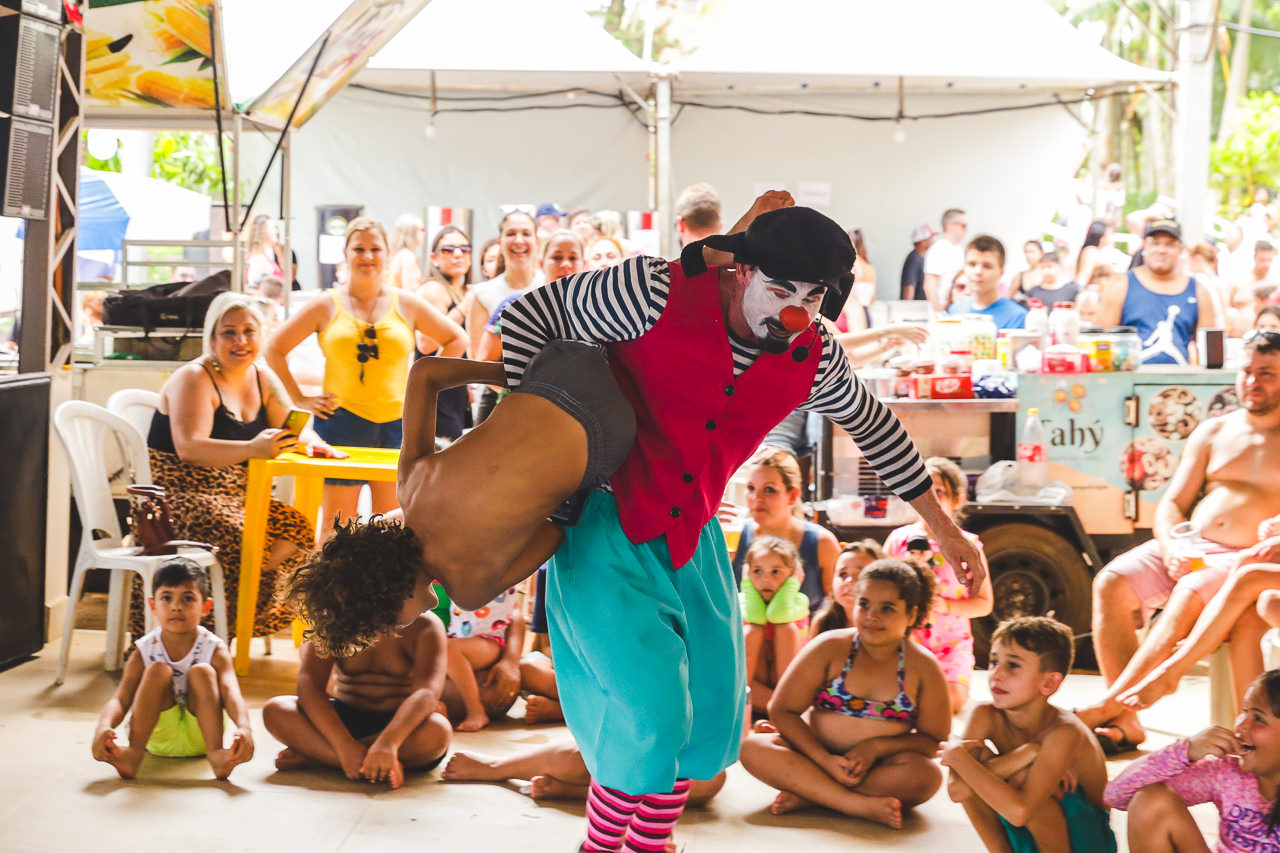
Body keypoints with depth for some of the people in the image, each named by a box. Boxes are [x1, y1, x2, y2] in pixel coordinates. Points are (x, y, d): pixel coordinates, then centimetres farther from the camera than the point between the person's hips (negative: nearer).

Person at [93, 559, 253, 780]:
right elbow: (120, 699, -17)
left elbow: (231, 692, -26)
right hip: (158, 734, 0)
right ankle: (134, 753, -35)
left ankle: (216, 754, -36)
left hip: (199, 736, 0)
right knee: (158, 670, -21)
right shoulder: (144, 650, -6)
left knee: (202, 672, -22)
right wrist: (104, 727, -41)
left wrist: (244, 728, -49)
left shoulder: (214, 650, -9)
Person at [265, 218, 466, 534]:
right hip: (341, 423, -1)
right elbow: (275, 349, 8)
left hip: (396, 422, 1)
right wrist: (300, 399, 2)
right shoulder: (327, 306, 4)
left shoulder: (407, 304, 7)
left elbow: (456, 339, 15)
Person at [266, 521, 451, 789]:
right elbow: (309, 685, -18)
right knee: (275, 710, -22)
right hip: (344, 719, 2)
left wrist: (388, 741, -46)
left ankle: (314, 756, -28)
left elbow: (427, 690, -27)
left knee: (438, 731, -36)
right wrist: (345, 746, -35)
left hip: (400, 723, -2)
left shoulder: (425, 628, -12)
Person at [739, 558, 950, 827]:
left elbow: (935, 741, 2)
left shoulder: (923, 668, -1)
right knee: (752, 747, -27)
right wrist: (825, 760, -18)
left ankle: (807, 796, -27)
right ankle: (862, 806, -36)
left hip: (878, 769, 0)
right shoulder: (830, 648, -3)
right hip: (816, 756, 1)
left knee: (926, 774, -33)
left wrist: (876, 747, -15)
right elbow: (782, 710, -4)